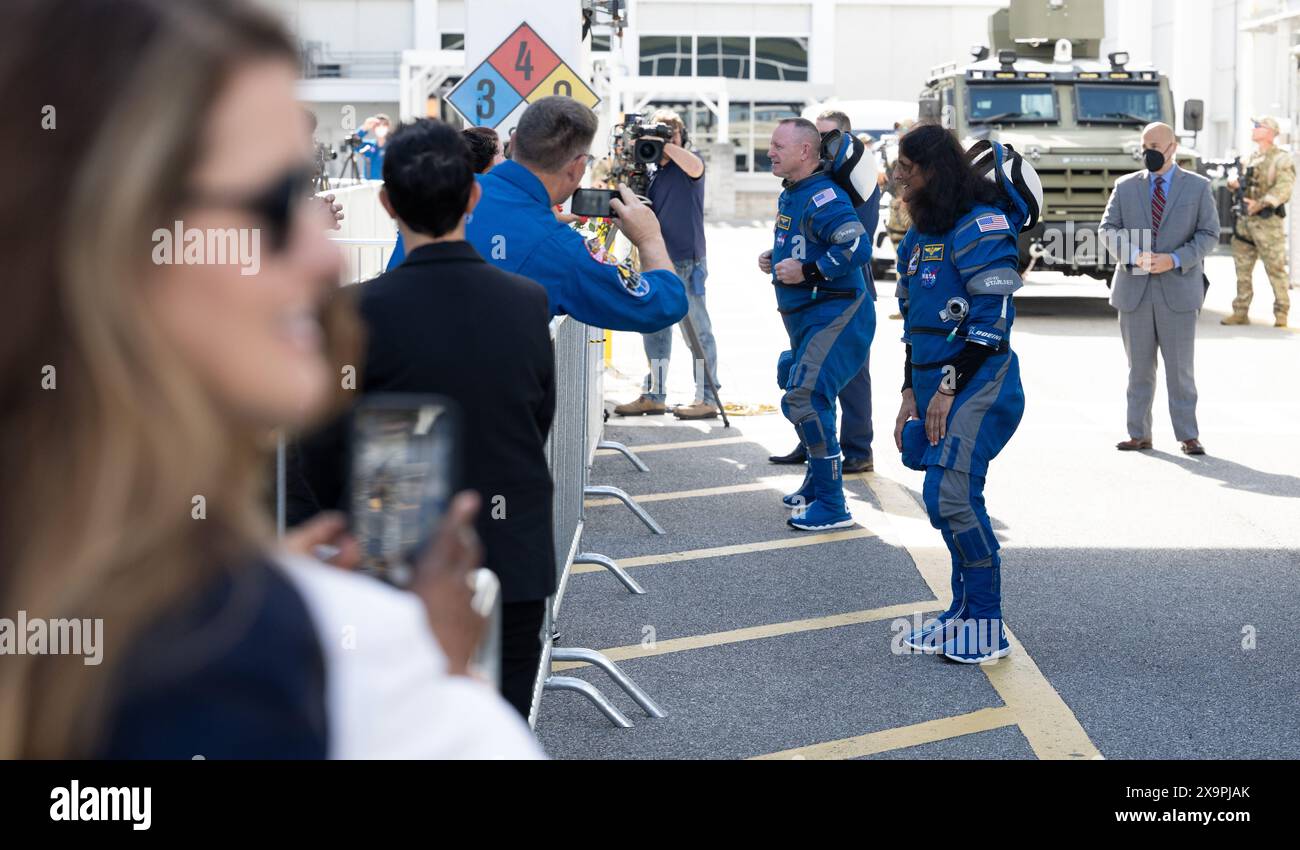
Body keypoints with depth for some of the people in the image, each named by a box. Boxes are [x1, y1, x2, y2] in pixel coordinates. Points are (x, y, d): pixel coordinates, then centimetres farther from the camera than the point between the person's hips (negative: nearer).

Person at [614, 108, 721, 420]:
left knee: (697, 333, -3)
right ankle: (654, 395, 20)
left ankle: (707, 399, 2)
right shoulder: (650, 170, 15)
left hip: (686, 263, -8)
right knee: (654, 331, 12)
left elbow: (695, 167, -29)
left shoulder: (685, 167, -5)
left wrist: (666, 145, -25)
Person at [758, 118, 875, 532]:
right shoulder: (790, 196, 13)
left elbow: (857, 247, -30)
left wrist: (805, 270, -25)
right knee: (807, 397, 23)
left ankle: (832, 505, -13)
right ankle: (816, 486, 41)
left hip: (835, 316, -11)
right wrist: (775, 260, 10)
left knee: (803, 399, -19)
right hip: (807, 318, 11)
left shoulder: (823, 198, -19)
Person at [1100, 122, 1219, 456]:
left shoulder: (1198, 187, 5)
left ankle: (1188, 436, 5)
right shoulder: (1126, 186, 10)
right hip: (1134, 290, 2)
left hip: (1178, 290, -2)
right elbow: (1108, 227, 3)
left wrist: (1175, 260, -14)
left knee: (1181, 368, 0)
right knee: (1139, 367, 6)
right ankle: (1139, 434, 11)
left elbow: (1209, 234, 1)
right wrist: (1133, 253, -16)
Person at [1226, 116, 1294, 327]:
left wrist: (1262, 203, -27)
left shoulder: (1281, 159, -6)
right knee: (1242, 269, 7)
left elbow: (1283, 188, -17)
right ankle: (1241, 312, 13)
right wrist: (1235, 184, -2)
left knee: (1275, 269, -3)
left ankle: (1281, 313, 4)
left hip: (1267, 221, -7)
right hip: (1245, 220, 7)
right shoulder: (1251, 158, 17)